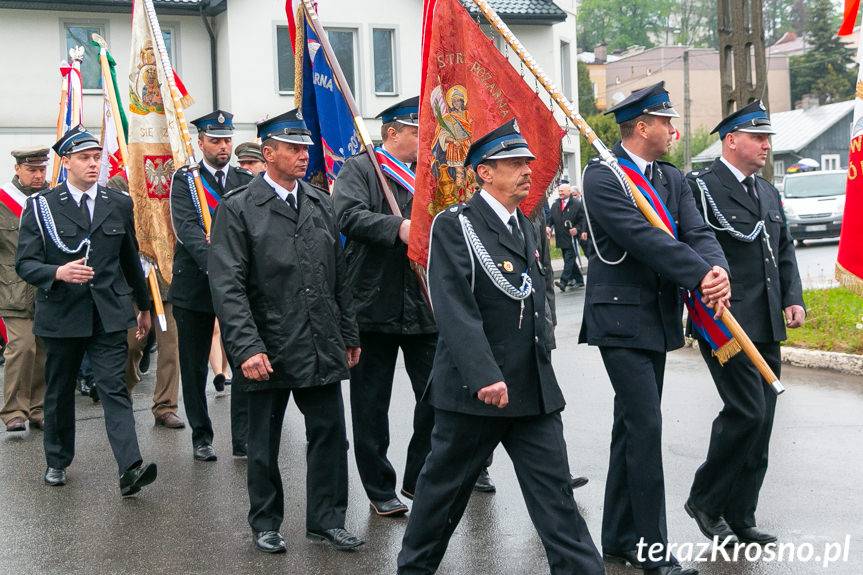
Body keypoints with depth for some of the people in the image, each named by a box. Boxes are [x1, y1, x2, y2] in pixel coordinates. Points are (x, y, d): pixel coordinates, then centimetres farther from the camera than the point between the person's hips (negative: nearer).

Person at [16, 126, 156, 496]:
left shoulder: (119, 205, 8)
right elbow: (25, 263, -5)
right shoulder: (41, 207, -1)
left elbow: (131, 260, 18)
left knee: (114, 389, -9)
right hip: (60, 315, 0)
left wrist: (144, 306, 23)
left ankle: (130, 469, -18)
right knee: (59, 392, 13)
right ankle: (57, 462, 31)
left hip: (109, 316, 1)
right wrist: (58, 273, -25)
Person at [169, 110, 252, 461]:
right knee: (194, 366, 7)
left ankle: (244, 439, 3)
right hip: (195, 283, -1)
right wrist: (213, 261, -29)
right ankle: (201, 438, 19)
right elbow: (187, 227, -14)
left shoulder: (246, 181, 10)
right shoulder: (184, 180, 1)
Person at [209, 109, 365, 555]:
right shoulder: (238, 209, -7)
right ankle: (265, 524, 25)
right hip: (269, 351, -4)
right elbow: (227, 287, -13)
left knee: (330, 436, 8)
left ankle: (326, 519, 22)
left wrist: (349, 335, 13)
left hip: (322, 348, 4)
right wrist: (247, 348, -20)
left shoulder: (321, 203, 9)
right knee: (264, 445, 9)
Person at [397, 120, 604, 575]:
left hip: (534, 390, 6)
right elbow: (455, 309, -21)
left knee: (555, 493, 3)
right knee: (445, 487, 10)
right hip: (474, 388, -6)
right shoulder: (453, 225, -11)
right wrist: (485, 377, -29)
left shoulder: (528, 229, 14)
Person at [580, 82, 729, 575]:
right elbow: (642, 237, -22)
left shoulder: (673, 179, 12)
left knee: (633, 427, 13)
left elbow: (698, 233, 0)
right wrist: (701, 274, -26)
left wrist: (719, 269, -21)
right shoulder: (602, 177, -11)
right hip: (621, 317, -8)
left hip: (659, 320, 8)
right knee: (645, 426, -11)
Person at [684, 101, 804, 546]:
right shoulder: (701, 187, -9)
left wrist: (793, 299, 8)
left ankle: (739, 517, 20)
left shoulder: (768, 192, 17)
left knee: (759, 421, 9)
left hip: (767, 327, 8)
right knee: (747, 412, -14)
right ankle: (704, 500, 6)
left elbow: (785, 250, 22)